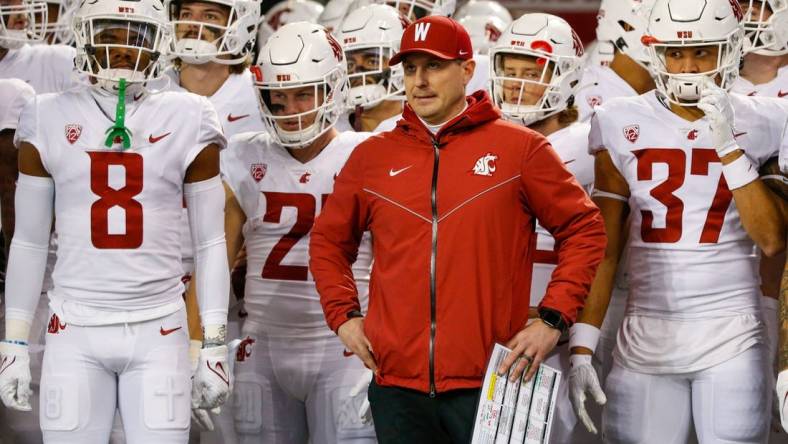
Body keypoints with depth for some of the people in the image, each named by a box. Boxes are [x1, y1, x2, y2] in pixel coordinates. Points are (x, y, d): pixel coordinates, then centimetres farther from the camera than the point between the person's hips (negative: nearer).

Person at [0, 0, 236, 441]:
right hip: (76, 329, 1)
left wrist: (215, 343, 2)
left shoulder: (187, 122, 2)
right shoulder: (50, 120, 4)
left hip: (158, 330, 0)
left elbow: (210, 244, 6)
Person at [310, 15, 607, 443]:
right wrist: (343, 315, 7)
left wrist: (553, 319, -4)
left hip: (488, 382, -3)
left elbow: (584, 230, 4)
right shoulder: (372, 156, 9)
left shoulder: (520, 149, 1)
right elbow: (328, 240, 20)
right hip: (397, 382, 3)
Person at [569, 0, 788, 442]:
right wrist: (583, 347, 1)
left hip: (730, 334, -1)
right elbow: (603, 249, 6)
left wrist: (728, 146, -12)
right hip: (647, 334, 1)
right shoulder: (623, 127, 4)